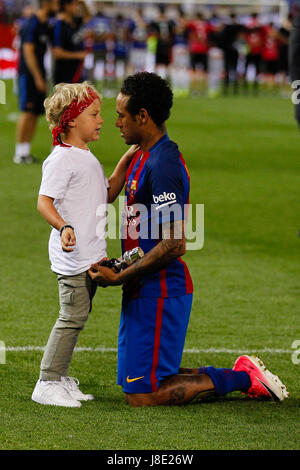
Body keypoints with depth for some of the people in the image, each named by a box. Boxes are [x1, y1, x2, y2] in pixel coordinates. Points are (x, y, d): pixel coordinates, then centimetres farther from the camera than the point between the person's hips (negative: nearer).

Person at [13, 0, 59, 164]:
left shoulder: (44, 24, 13)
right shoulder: (32, 24, -14)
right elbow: (28, 52, -17)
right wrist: (38, 78, -18)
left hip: (39, 75, 9)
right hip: (29, 75, -9)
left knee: (36, 113, 6)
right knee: (28, 112, -10)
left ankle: (26, 151, 10)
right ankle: (20, 152, -7)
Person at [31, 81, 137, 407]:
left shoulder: (87, 158, 18)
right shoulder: (62, 159, -13)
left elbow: (107, 195, 25)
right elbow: (44, 201, -21)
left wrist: (125, 164, 15)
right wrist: (64, 227, -37)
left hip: (91, 254, 10)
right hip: (72, 255, -10)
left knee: (78, 316, 12)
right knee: (72, 317, -9)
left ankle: (59, 378, 19)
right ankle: (47, 383, -4)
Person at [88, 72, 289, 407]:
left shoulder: (162, 164, -20)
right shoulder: (143, 157, 13)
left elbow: (174, 245, -24)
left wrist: (119, 277, -18)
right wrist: (116, 266, 10)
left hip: (159, 291, -10)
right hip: (143, 291, 10)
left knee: (142, 396, -7)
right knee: (134, 385, 13)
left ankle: (241, 378, 4)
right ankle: (243, 375, 17)